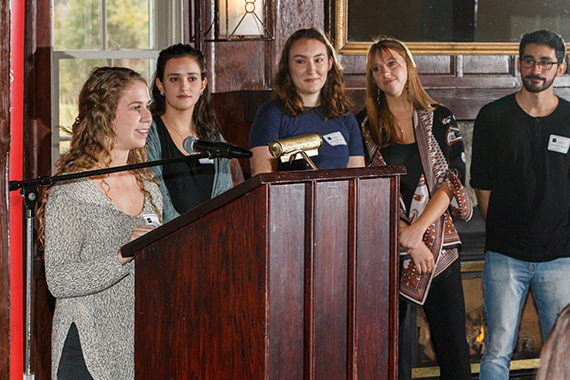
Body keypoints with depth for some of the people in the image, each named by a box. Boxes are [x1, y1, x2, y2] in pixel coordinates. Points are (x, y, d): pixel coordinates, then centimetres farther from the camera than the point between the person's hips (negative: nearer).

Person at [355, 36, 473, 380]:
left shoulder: (441, 119, 8)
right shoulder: (364, 124, 6)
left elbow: (452, 180, 0)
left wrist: (418, 229, -13)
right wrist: (407, 238, -9)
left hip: (438, 240, 0)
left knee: (452, 340, -1)